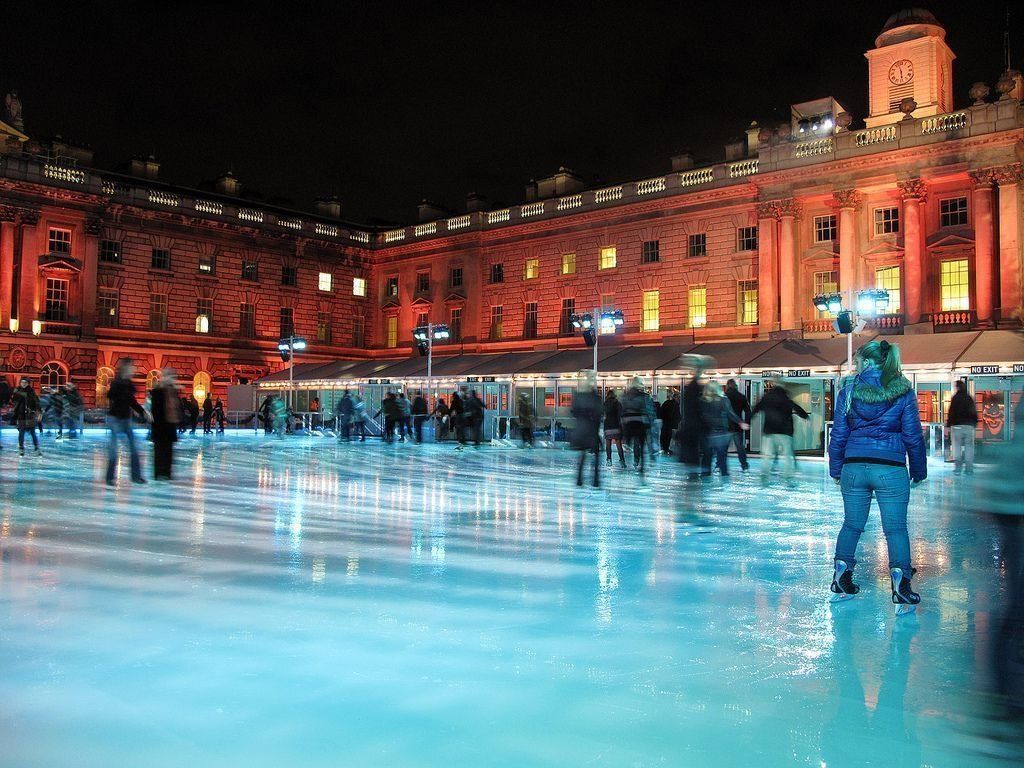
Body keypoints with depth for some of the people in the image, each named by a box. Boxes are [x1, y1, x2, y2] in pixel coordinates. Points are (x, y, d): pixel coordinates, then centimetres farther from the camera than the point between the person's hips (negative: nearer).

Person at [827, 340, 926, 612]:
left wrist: (836, 469, 14)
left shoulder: (848, 390, 2)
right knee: (896, 528, 5)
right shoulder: (903, 391, 1)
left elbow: (838, 434, 5)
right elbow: (913, 435, 3)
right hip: (891, 468, -1)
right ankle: (899, 575, -11)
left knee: (852, 524, 15)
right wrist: (918, 472, 13)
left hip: (854, 467, 1)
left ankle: (842, 568, 5)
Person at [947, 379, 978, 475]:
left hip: (957, 425, -4)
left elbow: (951, 412, -9)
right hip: (969, 426, 4)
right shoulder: (970, 398, 10)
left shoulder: (955, 398, -6)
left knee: (957, 447, -1)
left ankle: (957, 468, -6)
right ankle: (969, 468, 6)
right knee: (969, 447, 7)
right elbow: (974, 413, 15)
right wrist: (975, 424, 21)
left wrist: (948, 424, -4)